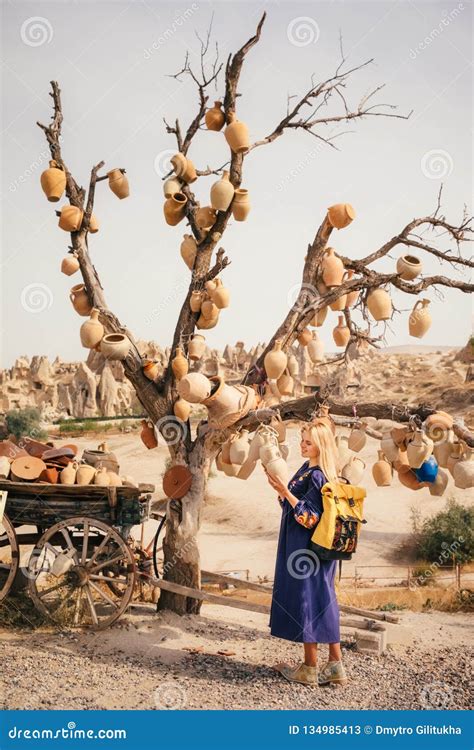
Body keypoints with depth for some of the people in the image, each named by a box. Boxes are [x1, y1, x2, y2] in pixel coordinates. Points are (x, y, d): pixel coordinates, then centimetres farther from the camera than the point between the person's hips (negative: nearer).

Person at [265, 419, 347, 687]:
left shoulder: (317, 476, -20)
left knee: (307, 599, 1)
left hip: (308, 549, -10)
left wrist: (285, 492, -27)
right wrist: (281, 487, 7)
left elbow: (310, 517, -23)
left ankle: (310, 669, 14)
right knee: (322, 601, 12)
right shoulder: (308, 468, 9)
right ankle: (335, 665, 20)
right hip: (307, 546, 10)